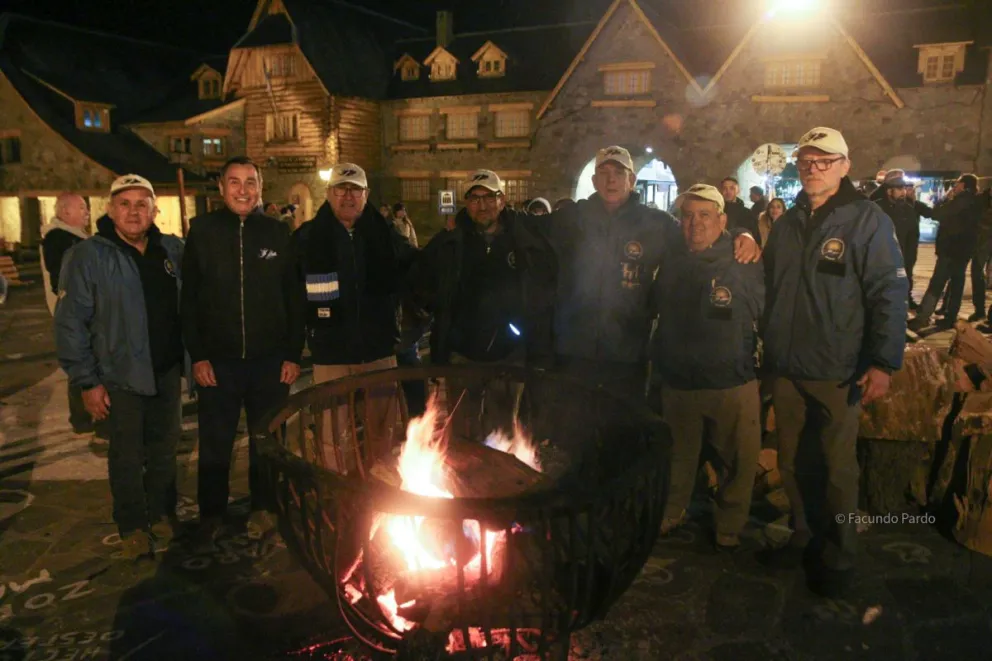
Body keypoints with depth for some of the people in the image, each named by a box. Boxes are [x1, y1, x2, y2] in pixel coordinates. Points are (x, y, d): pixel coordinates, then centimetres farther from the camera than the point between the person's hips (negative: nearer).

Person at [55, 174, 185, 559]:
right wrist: (87, 381, -12)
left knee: (164, 450, 15)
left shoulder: (172, 250, 2)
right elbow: (71, 324, -11)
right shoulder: (88, 257, -11)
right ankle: (132, 526, 26)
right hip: (120, 377, -3)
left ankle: (162, 514, 34)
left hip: (167, 371, 4)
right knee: (127, 457, 9)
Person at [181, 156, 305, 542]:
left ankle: (263, 507, 29)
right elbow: (189, 298, 0)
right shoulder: (203, 231, 0)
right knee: (215, 443, 10)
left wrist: (293, 354, -2)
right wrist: (197, 355, -5)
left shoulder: (277, 233, 2)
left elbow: (294, 298, 3)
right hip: (218, 359, 0)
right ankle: (211, 514, 27)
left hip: (270, 359, 1)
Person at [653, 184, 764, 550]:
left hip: (733, 385, -3)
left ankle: (729, 526, 31)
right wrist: (659, 362, 15)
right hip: (678, 383, 3)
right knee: (678, 456, 18)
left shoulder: (745, 266, -7)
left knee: (740, 461, 9)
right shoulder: (671, 268, 5)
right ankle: (670, 513, 39)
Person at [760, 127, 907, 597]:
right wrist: (768, 348, 12)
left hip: (838, 373, -5)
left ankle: (839, 555, 24)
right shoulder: (787, 223, 10)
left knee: (837, 467, 7)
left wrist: (883, 363, -16)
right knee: (792, 462, 14)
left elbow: (889, 294, -12)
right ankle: (804, 536, 32)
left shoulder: (867, 220, -7)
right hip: (786, 368, 5)